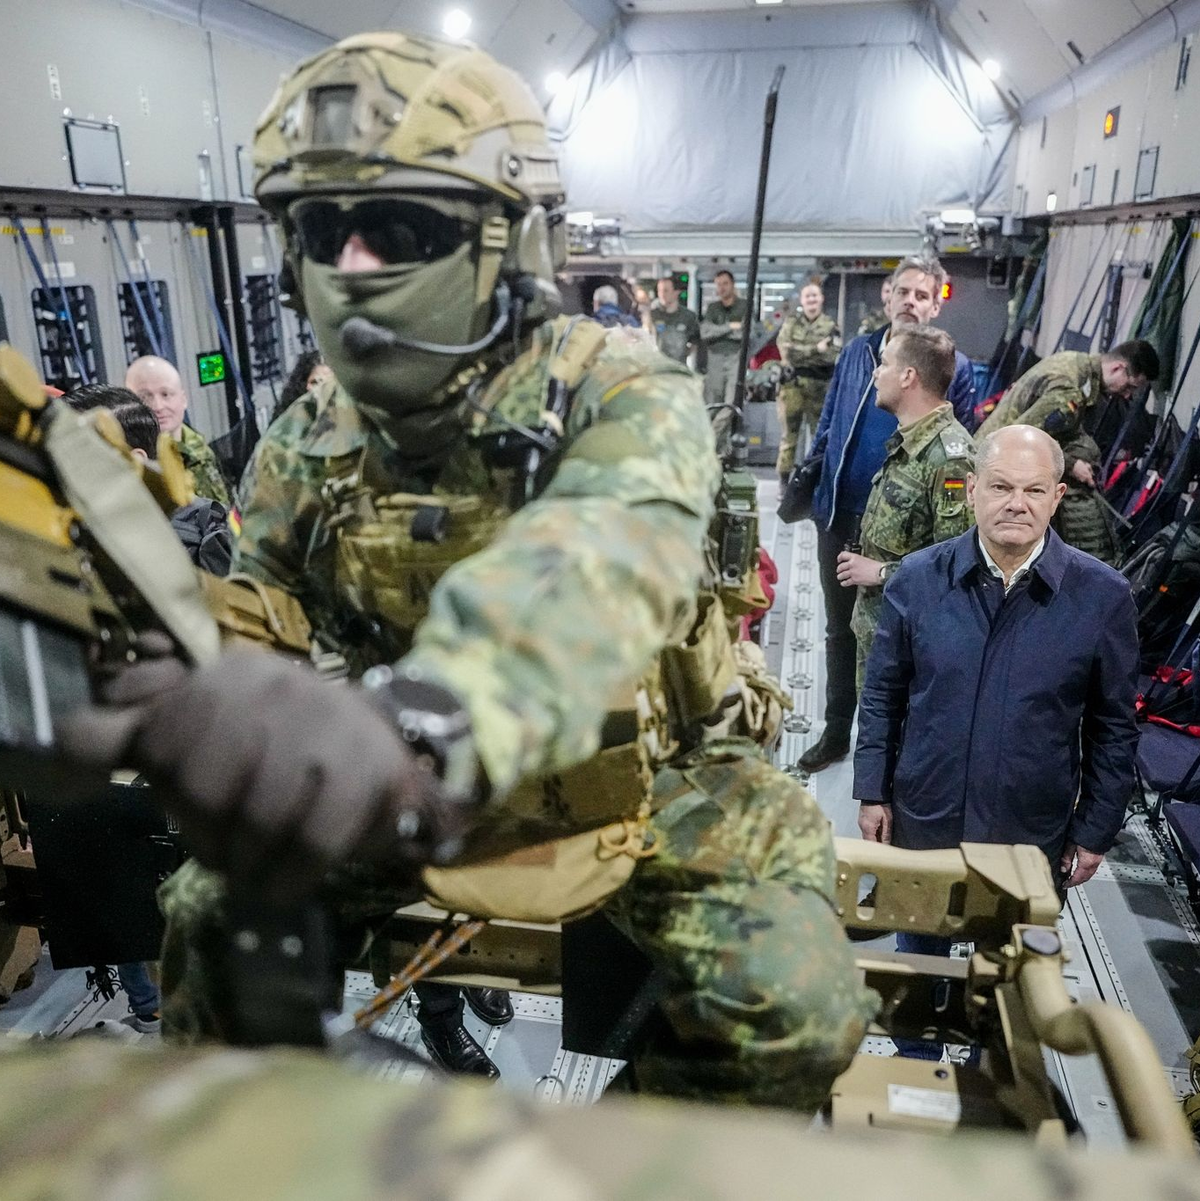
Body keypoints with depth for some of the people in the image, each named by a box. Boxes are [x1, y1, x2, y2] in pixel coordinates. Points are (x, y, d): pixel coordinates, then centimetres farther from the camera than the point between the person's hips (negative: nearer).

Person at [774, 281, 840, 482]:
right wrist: (816, 349, -13)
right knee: (789, 433, 2)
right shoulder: (791, 321, 10)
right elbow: (785, 349, -7)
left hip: (820, 386, 0)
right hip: (792, 384, 0)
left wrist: (799, 352, -15)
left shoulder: (831, 326, 7)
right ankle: (784, 481, 7)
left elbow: (832, 355, -9)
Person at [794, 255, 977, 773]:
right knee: (840, 627, 14)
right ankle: (836, 732, 30)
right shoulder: (857, 352, 6)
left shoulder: (954, 367, -3)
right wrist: (808, 473, 3)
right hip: (840, 513, 4)